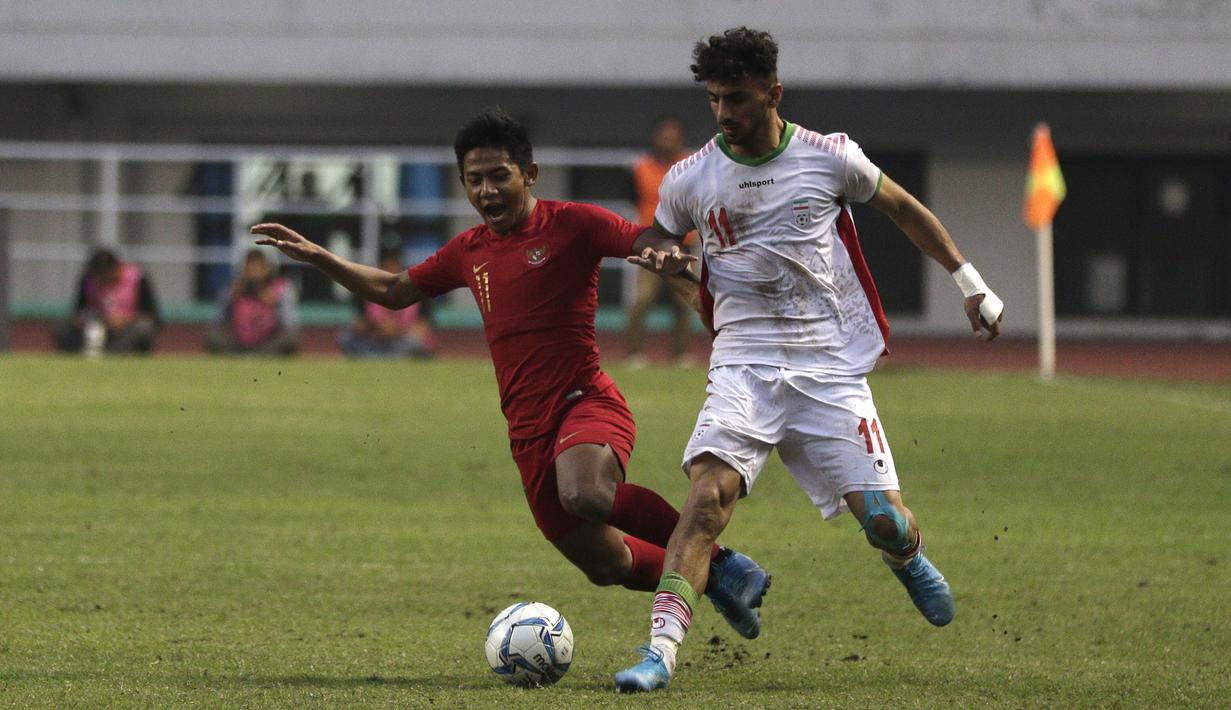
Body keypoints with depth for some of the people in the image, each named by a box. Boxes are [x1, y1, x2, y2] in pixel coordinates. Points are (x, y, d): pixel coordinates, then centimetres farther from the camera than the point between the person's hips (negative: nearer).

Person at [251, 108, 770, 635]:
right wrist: (318, 258, 21)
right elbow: (394, 292, 30)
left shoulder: (571, 225, -2)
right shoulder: (469, 252, 16)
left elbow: (655, 244, -10)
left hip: (585, 402, -6)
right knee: (604, 565, 6)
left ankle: (717, 560, -18)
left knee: (585, 495, -37)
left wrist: (668, 255, -34)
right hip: (528, 430, 6)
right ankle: (710, 581, 32)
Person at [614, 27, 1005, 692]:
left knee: (884, 520, -5)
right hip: (744, 362, 0)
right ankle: (660, 649, -31)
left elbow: (902, 208, 16)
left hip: (831, 365, 0)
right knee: (709, 490, -25)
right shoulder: (690, 179, 1)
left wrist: (970, 282, 18)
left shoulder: (829, 158, -1)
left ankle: (908, 561, 35)